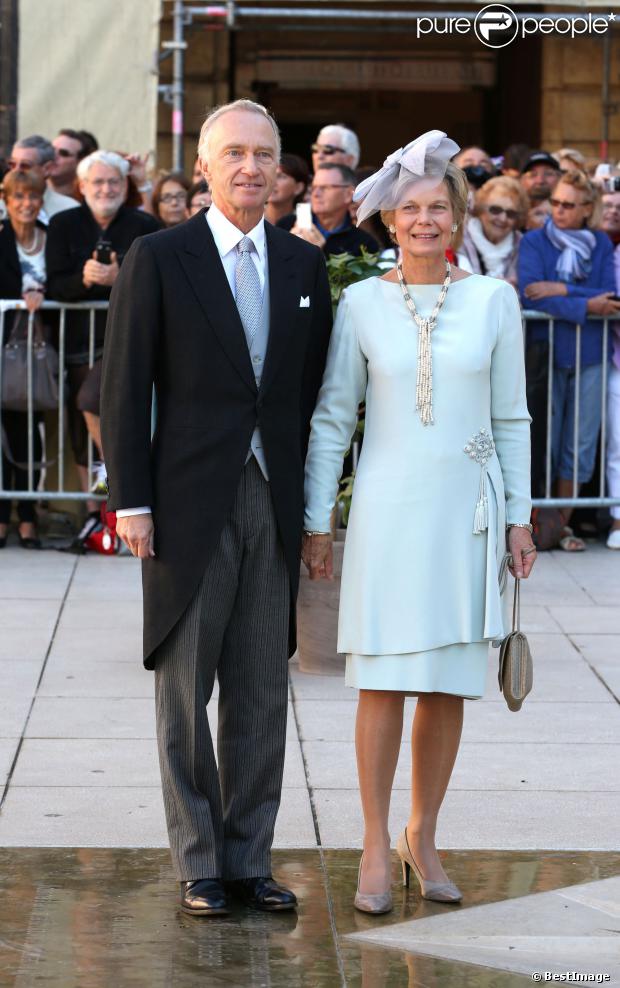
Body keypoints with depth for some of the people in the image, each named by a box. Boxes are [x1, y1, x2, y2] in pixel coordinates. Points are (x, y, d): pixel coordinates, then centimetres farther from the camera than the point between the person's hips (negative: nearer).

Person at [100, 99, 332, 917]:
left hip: (274, 503, 4)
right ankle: (199, 864, 13)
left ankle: (249, 858, 17)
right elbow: (125, 386, -4)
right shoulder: (158, 259, -3)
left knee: (262, 692, 7)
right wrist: (130, 502, -9)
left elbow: (316, 391, 12)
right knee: (186, 690, 4)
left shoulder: (304, 265, 9)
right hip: (190, 503, -4)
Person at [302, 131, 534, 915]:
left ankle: (422, 838, 19)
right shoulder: (362, 303, 1)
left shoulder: (493, 300, 3)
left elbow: (511, 417, 8)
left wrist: (518, 516, 5)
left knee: (449, 686, 6)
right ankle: (375, 850, 4)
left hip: (466, 510, 1)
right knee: (383, 682, -4)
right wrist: (315, 520, 2)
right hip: (387, 507, -1)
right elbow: (331, 416, 5)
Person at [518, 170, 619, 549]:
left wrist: (562, 290, -17)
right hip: (545, 352, -2)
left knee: (580, 445, 6)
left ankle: (563, 523, 16)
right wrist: (586, 306, -16)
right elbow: (531, 296, -14)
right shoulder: (534, 242, -1)